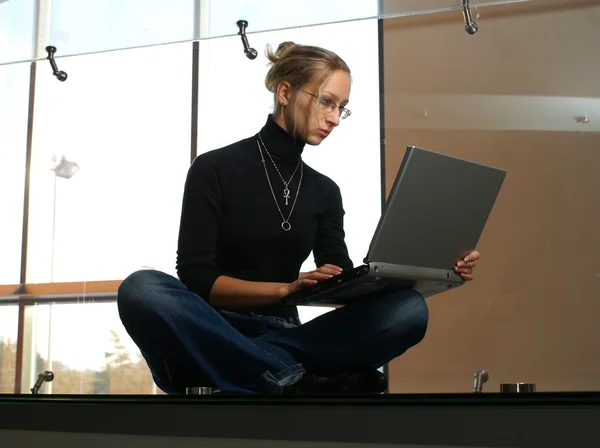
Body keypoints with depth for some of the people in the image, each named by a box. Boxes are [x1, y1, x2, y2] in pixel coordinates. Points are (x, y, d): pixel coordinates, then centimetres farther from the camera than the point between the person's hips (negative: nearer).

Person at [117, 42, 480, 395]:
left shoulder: (325, 191, 13)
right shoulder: (215, 168, -1)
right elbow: (196, 277, -10)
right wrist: (285, 288, -24)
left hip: (281, 340, 4)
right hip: (211, 338, -4)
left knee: (409, 308, -20)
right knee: (142, 288, -37)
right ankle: (296, 380, -37)